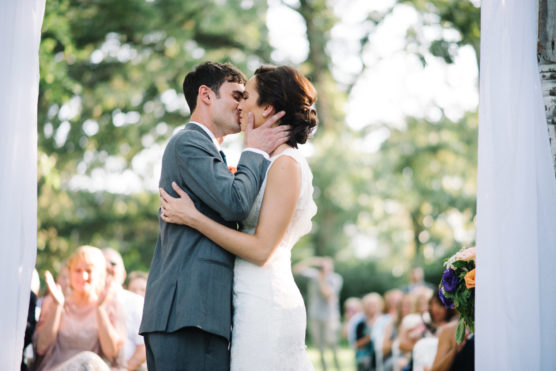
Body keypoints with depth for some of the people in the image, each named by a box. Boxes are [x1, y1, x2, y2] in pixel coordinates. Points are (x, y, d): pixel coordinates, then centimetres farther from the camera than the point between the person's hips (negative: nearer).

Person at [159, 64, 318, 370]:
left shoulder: (286, 165, -12)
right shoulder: (275, 163, 16)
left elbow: (261, 249, -17)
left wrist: (192, 217, -15)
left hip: (264, 305, -9)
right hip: (257, 302, 9)